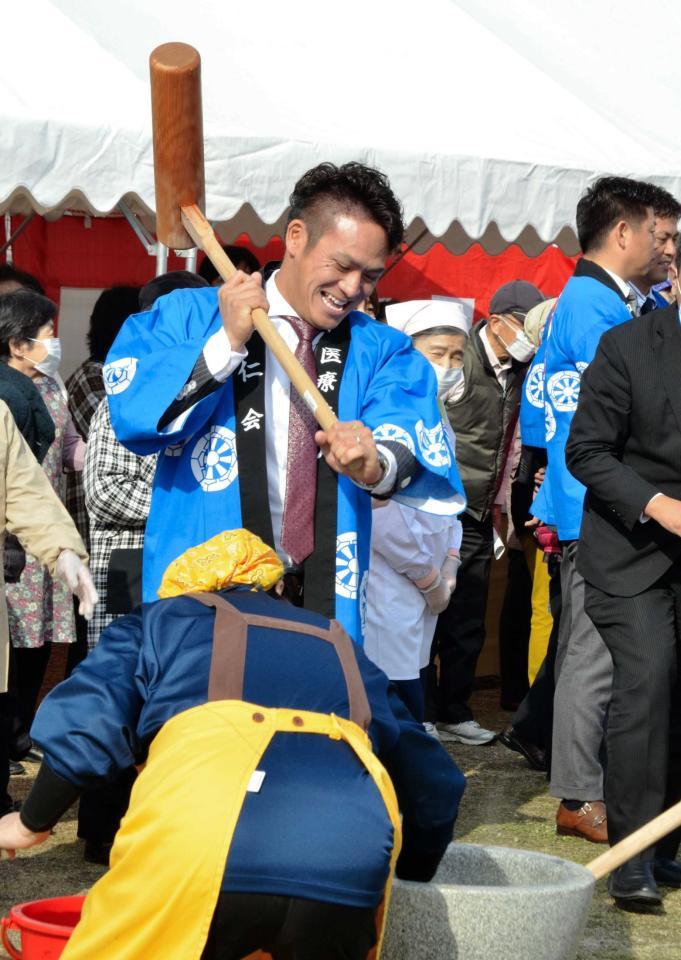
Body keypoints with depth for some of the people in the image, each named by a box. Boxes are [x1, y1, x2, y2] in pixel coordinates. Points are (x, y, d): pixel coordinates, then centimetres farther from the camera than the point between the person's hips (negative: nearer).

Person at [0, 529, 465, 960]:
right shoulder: (340, 649, 37)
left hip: (200, 841, -3)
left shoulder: (162, 619, 28)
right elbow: (434, 781, 37)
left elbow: (81, 725, 12)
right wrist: (408, 882, 52)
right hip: (350, 855, 3)